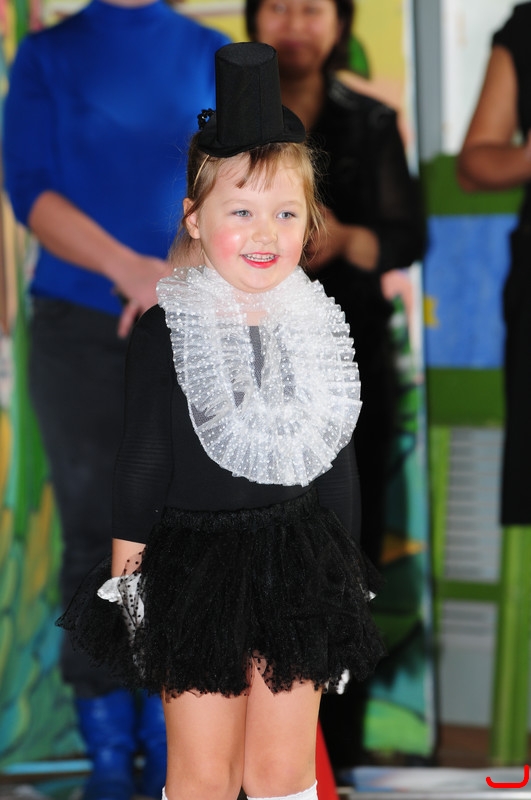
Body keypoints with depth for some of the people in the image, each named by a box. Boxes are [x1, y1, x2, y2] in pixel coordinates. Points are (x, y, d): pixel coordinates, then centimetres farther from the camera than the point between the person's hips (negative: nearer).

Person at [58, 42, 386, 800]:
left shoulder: (322, 330, 1)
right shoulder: (167, 331, -8)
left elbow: (336, 462, 8)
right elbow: (142, 461, -4)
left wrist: (345, 574, 11)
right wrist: (128, 569, -4)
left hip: (299, 566, 3)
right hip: (195, 565, -2)